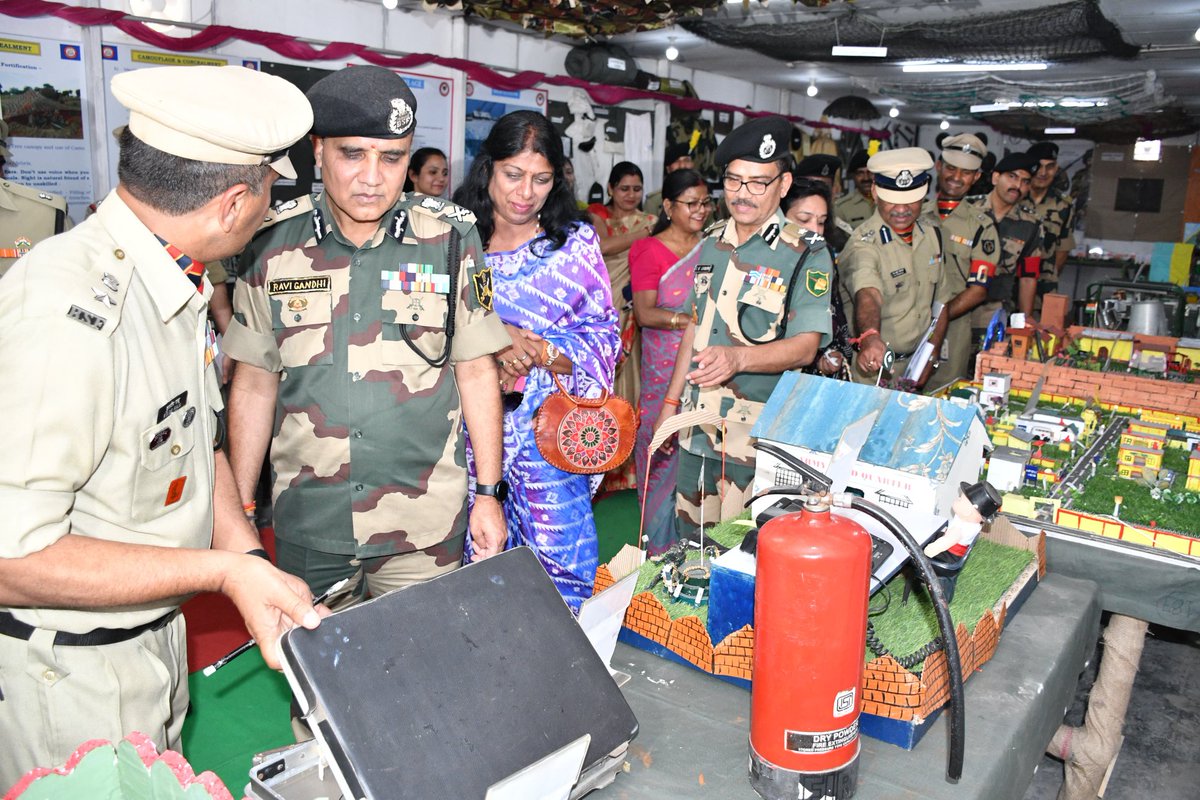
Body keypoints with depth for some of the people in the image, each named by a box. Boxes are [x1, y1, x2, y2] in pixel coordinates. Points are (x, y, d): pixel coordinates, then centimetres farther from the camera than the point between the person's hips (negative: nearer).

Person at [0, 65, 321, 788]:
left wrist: (253, 563, -5)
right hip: (67, 671, -8)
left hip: (157, 633, 8)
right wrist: (224, 570, -28)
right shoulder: (68, 315, -32)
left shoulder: (173, 280, -1)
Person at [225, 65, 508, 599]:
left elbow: (476, 372, 1)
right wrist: (240, 508, 6)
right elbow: (254, 384, 5)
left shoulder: (450, 239, -4)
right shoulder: (272, 245, -1)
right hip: (305, 526, 2)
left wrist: (489, 492, 0)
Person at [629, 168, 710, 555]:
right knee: (664, 457, -1)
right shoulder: (651, 251, -1)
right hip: (665, 373, -4)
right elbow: (643, 312, -11)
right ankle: (659, 551, 13)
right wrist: (686, 320, -23)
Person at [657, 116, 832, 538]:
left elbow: (805, 345, -15)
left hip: (759, 433, -5)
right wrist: (671, 400, 18)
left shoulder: (806, 254, -7)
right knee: (690, 541, 13)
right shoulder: (712, 244, 12)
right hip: (698, 424, 6)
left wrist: (738, 357, -32)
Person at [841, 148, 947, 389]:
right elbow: (868, 296, -42)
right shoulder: (863, 244, -21)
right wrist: (869, 338, -61)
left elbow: (940, 301, 9)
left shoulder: (931, 232, 1)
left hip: (915, 366, 6)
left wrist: (930, 359, 4)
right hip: (870, 370, -6)